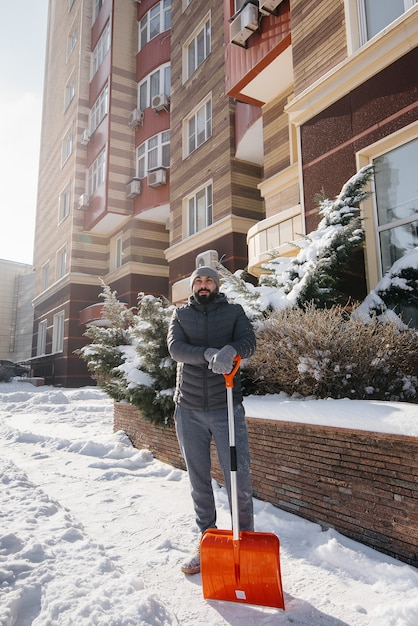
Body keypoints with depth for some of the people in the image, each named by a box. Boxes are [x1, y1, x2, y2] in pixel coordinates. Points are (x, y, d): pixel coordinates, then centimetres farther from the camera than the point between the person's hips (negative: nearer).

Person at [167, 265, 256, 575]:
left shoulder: (234, 311, 6)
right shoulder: (181, 315, 9)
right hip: (189, 410, 2)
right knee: (199, 481, 12)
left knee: (239, 478, -1)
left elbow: (249, 342, -11)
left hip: (227, 408, -2)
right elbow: (175, 347, -9)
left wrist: (230, 350, -34)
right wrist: (209, 354, -27)